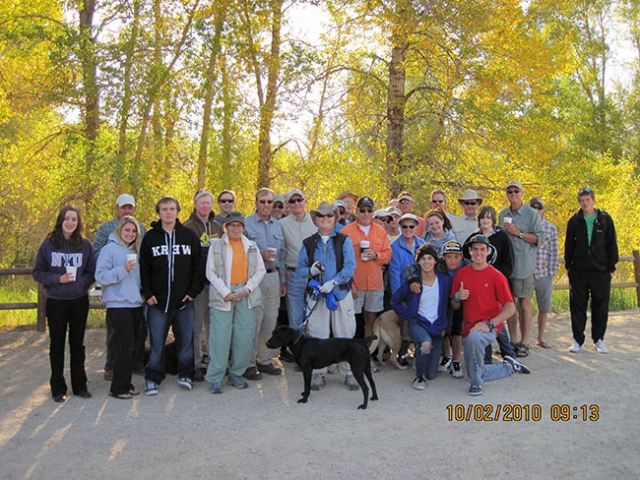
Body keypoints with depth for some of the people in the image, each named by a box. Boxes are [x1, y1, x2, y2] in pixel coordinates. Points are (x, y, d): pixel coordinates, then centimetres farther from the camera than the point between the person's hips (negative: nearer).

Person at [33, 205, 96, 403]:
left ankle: (80, 385, 21)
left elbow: (92, 272, 3)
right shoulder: (49, 244, -3)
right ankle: (58, 388, 17)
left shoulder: (85, 245, 0)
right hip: (56, 302, -1)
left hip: (79, 301, 1)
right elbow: (38, 272, -1)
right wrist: (58, 279, -16)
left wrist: (82, 283, -15)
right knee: (57, 345, 8)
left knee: (77, 344, 11)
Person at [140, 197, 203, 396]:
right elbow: (143, 268, 5)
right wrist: (147, 293, -3)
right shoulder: (150, 237, 4)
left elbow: (198, 266, 5)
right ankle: (153, 379, 14)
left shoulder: (189, 236, 5)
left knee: (186, 340, 8)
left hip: (184, 300, 1)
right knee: (157, 342, 3)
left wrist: (193, 291, -3)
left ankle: (185, 374, 23)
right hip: (157, 301, 0)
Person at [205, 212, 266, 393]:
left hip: (246, 295, 3)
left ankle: (236, 374, 16)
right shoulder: (216, 245, 5)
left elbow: (260, 270, 9)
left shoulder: (252, 246, 13)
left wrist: (247, 289, -5)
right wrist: (225, 292, -9)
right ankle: (215, 378, 3)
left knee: (245, 336, 2)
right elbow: (211, 272, 1)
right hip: (223, 295, -3)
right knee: (220, 337, -6)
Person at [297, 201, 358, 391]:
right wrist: (311, 271, -13)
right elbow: (300, 268, 9)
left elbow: (350, 266, -6)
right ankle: (318, 373, 15)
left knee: (345, 335, 3)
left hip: (341, 292, -1)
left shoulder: (344, 240, 3)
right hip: (317, 295, 1)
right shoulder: (308, 243, 9)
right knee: (318, 336, 4)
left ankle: (348, 373, 14)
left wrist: (333, 282, -17)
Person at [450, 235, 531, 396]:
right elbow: (455, 307, 9)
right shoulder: (461, 274, 3)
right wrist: (457, 297, -14)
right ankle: (510, 366, 37)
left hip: (489, 328, -5)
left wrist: (490, 324, -23)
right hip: (468, 328, 5)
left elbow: (511, 308, -11)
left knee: (474, 337, -41)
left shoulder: (496, 276, -8)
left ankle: (476, 383, -19)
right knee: (474, 372, 11)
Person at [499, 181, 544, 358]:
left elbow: (539, 238, -7)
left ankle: (524, 343, 6)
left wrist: (518, 232, -13)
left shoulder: (531, 213, -1)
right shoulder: (502, 214, 15)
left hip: (524, 265, -5)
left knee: (524, 304, -2)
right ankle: (513, 342, 16)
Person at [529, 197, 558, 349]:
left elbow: (554, 253, 5)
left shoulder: (551, 228, 5)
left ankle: (541, 338, 23)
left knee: (544, 308, 10)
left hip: (544, 274, 2)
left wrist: (552, 273, 0)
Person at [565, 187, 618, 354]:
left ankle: (598, 340, 18)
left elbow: (612, 245, 4)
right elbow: (569, 245, 8)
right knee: (577, 307, 3)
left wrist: (611, 267, 0)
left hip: (601, 271, -1)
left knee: (601, 307, 5)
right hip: (578, 271, 1)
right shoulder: (574, 221, 5)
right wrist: (568, 265, 3)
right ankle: (578, 340, 12)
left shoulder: (605, 219, 2)